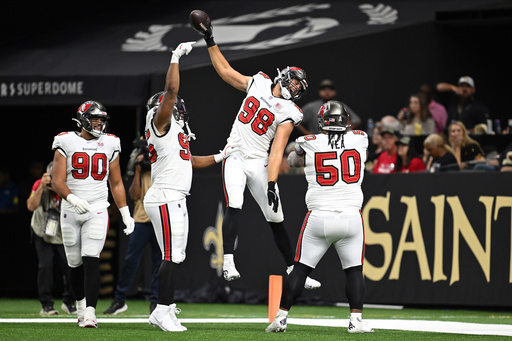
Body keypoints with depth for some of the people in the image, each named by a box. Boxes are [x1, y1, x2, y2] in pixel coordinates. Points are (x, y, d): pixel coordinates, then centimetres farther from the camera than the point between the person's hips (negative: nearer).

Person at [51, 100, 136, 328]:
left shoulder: (109, 145, 7)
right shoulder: (66, 143, -1)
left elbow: (116, 183, 14)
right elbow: (57, 180, -8)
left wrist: (126, 214, 10)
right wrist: (72, 198, -26)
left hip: (97, 210, 0)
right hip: (71, 212, 0)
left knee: (91, 260, -15)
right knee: (75, 264, 9)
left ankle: (90, 314, -22)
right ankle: (81, 304, 32)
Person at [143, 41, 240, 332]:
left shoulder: (174, 131, 23)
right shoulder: (161, 122, -5)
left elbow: (190, 162, 31)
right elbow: (171, 90, -18)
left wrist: (220, 157, 28)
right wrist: (176, 57, -13)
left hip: (176, 199, 10)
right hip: (166, 198, -10)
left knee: (175, 258, 10)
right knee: (172, 257, -12)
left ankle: (164, 310, 14)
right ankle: (163, 310, -11)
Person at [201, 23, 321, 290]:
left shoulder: (288, 113, -6)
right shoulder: (258, 83, 3)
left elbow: (277, 150, -14)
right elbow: (225, 70, 14)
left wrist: (272, 183, -24)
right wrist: (210, 42, 9)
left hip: (259, 163, 0)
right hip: (235, 158, 0)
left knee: (276, 219, 3)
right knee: (234, 207, -21)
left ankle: (293, 269, 14)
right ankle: (228, 262, -26)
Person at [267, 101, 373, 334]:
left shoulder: (310, 144, -1)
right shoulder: (359, 140, 3)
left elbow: (293, 160, 22)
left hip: (318, 217, 0)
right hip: (351, 217, 0)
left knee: (301, 269, 7)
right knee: (354, 270, 9)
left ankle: (281, 316, 7)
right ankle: (356, 320, 0)